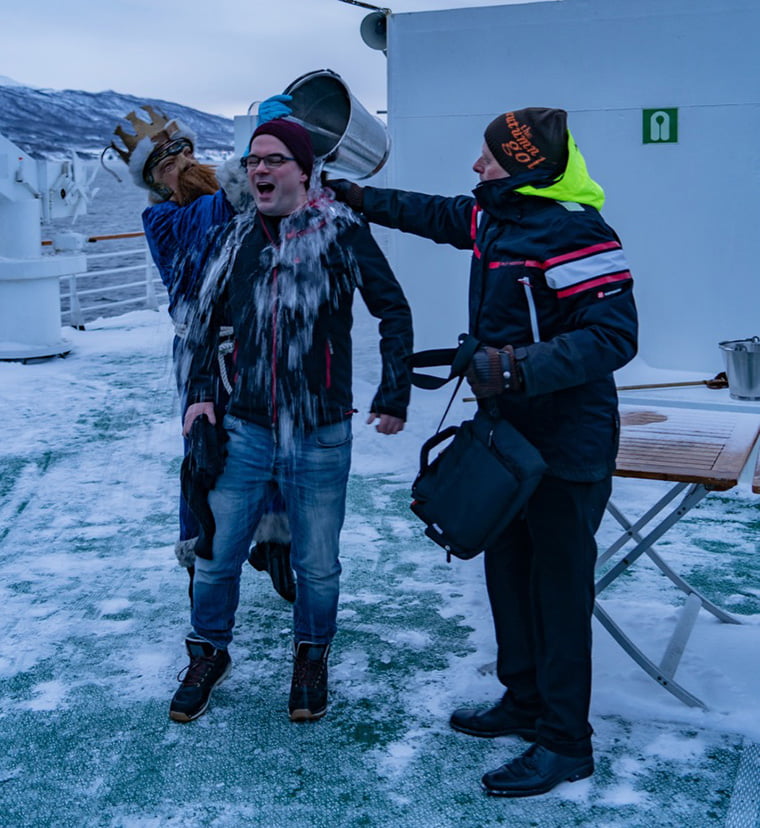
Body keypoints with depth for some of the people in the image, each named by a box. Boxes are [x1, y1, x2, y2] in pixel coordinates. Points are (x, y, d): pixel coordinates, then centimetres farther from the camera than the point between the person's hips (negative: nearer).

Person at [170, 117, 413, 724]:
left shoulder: (341, 231, -6)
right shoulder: (238, 237, 5)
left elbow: (393, 311, 0)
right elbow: (208, 319, 17)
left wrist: (394, 395, -2)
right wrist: (201, 393, 8)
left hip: (321, 436, -3)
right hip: (245, 430, 3)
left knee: (317, 566, 10)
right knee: (215, 556, 8)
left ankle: (312, 658, 35)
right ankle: (209, 655, 33)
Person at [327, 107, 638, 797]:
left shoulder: (573, 232, -21)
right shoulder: (494, 217, 7)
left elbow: (613, 336, -26)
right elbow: (433, 214, 25)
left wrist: (519, 368, -31)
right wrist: (356, 196, 29)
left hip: (566, 444, -10)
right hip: (510, 431, 10)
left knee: (560, 585, 0)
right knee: (507, 570, 17)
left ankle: (565, 743, 13)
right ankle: (524, 703, 34)